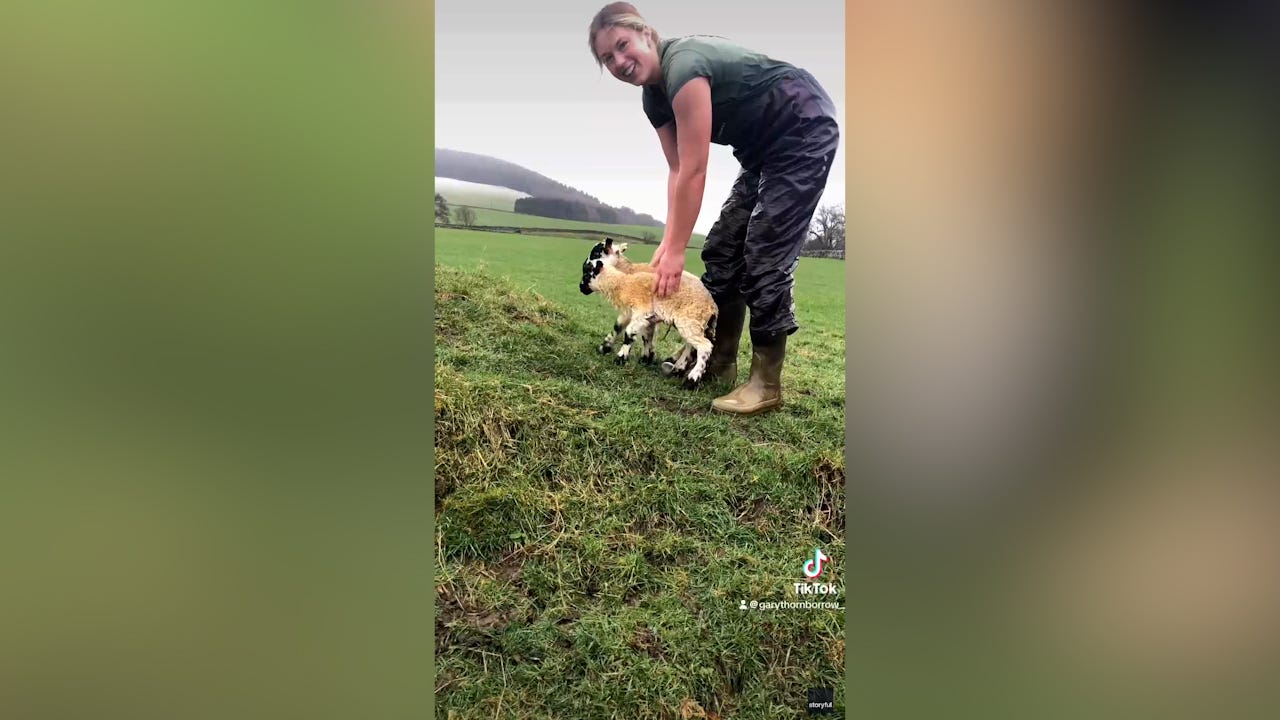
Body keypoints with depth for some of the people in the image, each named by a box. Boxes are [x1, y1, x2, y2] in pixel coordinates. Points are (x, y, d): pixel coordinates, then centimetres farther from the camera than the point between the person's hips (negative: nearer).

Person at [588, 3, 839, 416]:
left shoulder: (684, 66, -26)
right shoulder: (653, 96, 2)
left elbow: (695, 172, -27)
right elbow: (677, 170, 1)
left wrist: (676, 250, -23)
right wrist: (668, 241, -7)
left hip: (805, 130, -9)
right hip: (766, 147, 10)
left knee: (766, 254, -15)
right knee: (723, 249, 6)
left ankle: (766, 384, -9)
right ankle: (719, 363, 15)